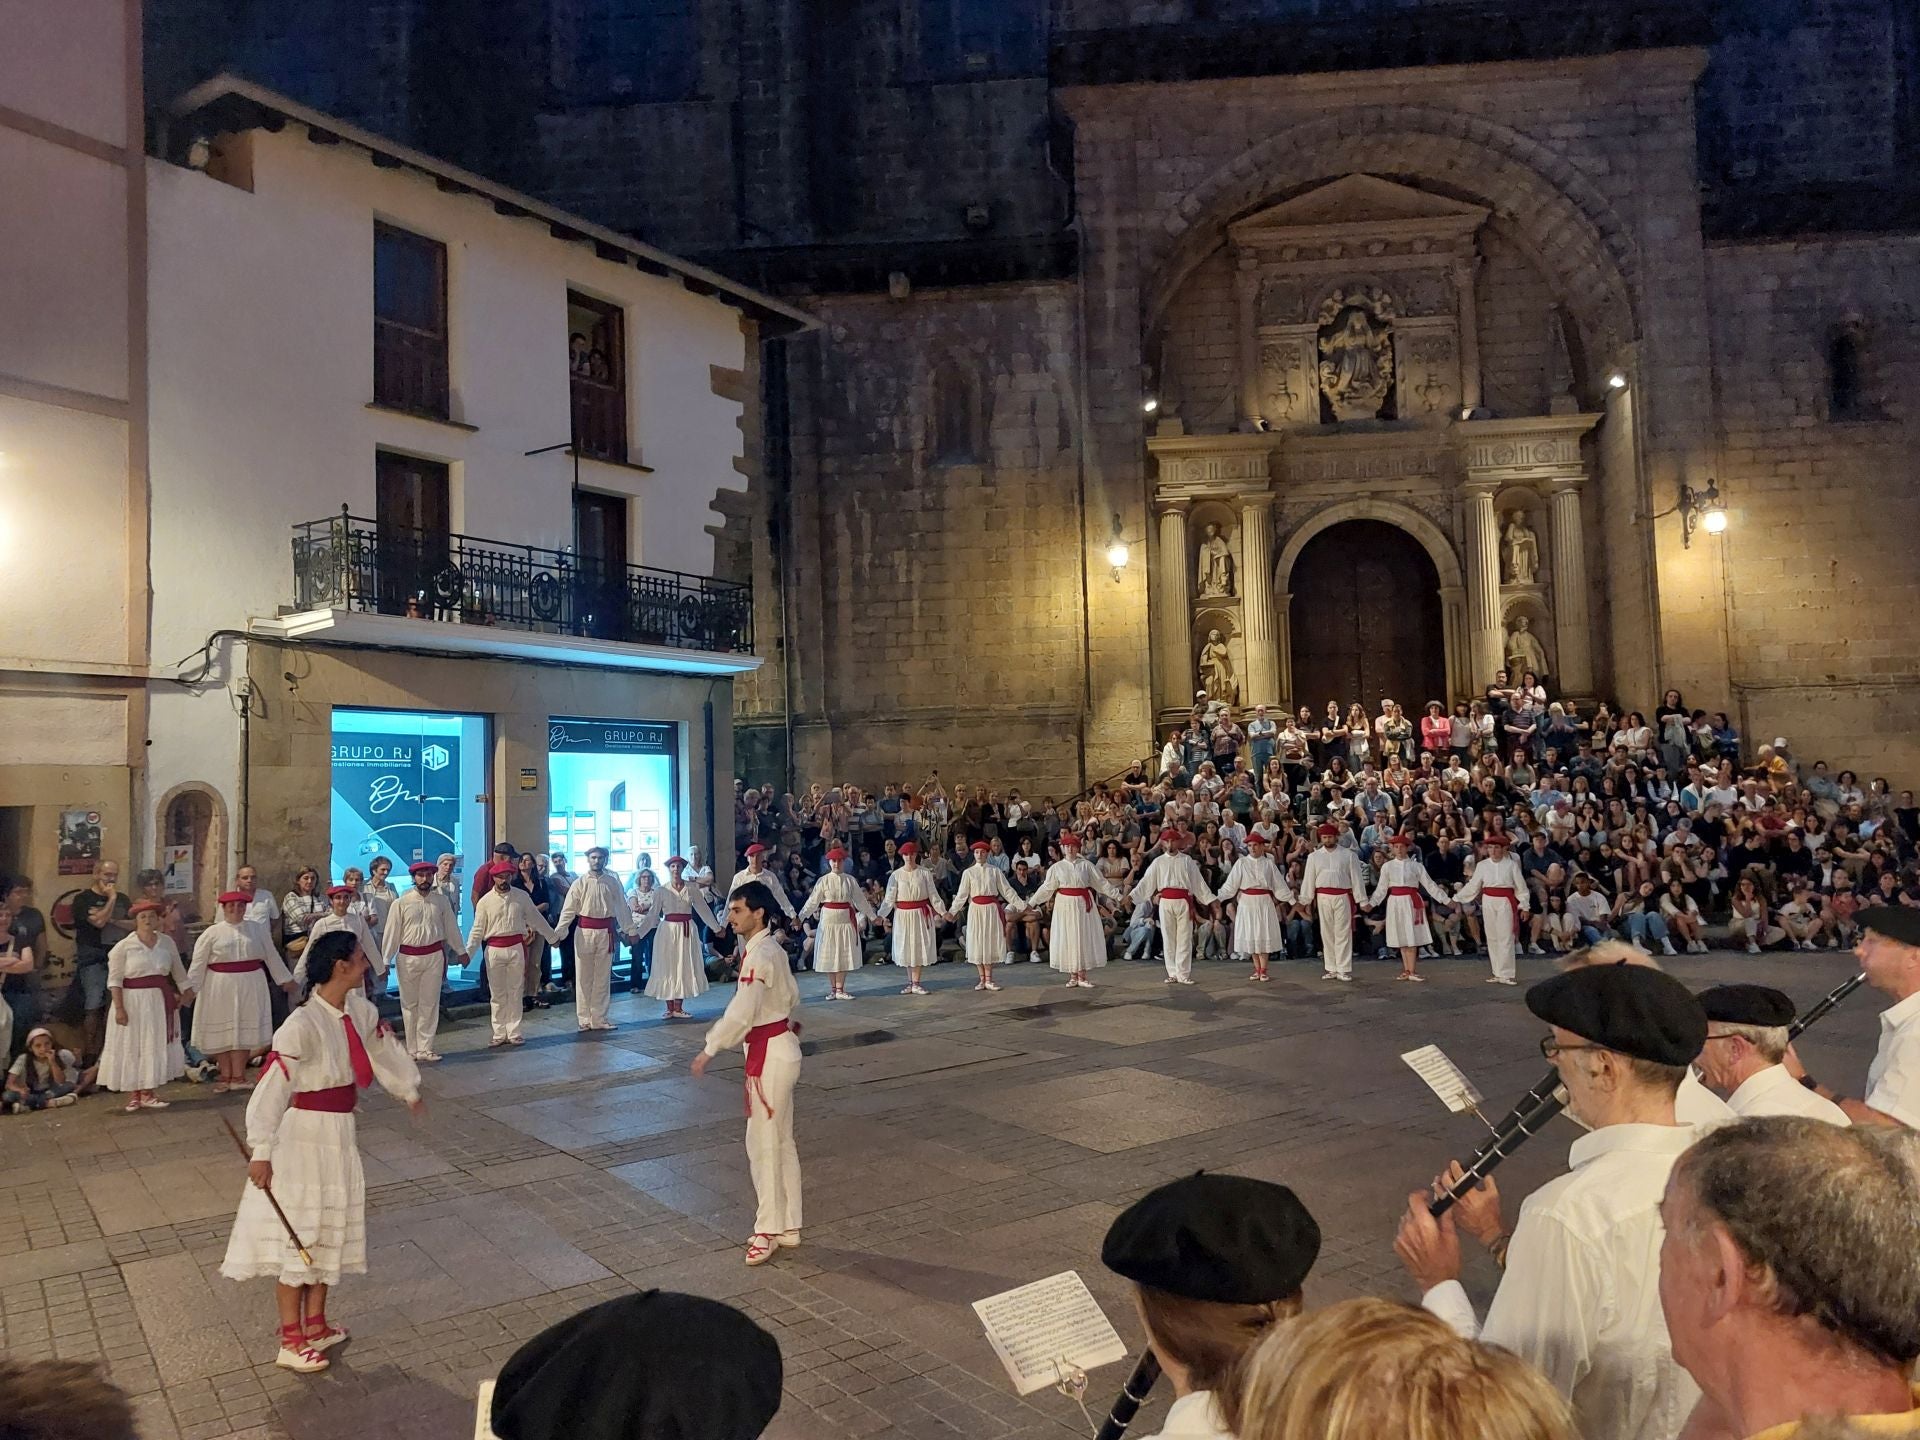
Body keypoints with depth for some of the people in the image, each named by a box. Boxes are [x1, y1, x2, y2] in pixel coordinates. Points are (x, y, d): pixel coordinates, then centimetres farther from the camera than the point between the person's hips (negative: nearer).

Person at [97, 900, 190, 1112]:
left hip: (160, 1002, 4)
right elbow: (114, 979, -10)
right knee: (132, 1048, 2)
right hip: (134, 1001, -4)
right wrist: (119, 1007, -16)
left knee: (156, 1046, 7)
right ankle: (132, 1096, 10)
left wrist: (186, 991, 16)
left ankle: (147, 1094, 14)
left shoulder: (167, 943, 4)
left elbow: (178, 971, 14)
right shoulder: (124, 946, -8)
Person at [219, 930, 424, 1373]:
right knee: (298, 1235, 3)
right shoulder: (303, 1025, -26)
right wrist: (262, 1152, -27)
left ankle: (315, 1326, 34)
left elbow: (385, 1050, 15)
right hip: (303, 1137, -8)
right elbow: (271, 1088, -27)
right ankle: (290, 1344, 17)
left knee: (332, 1230, 18)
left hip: (339, 1135, 8)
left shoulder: (360, 1011, -2)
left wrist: (408, 1090, 30)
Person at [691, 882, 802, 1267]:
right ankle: (787, 1226, 25)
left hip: (769, 1055, -10)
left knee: (763, 1141, 0)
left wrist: (708, 1051, -18)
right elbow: (792, 998, 18)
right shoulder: (772, 949, 9)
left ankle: (768, 1229, 12)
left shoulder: (758, 956, -21)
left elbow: (740, 1015, -26)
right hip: (781, 1047, 10)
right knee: (781, 1141, 16)